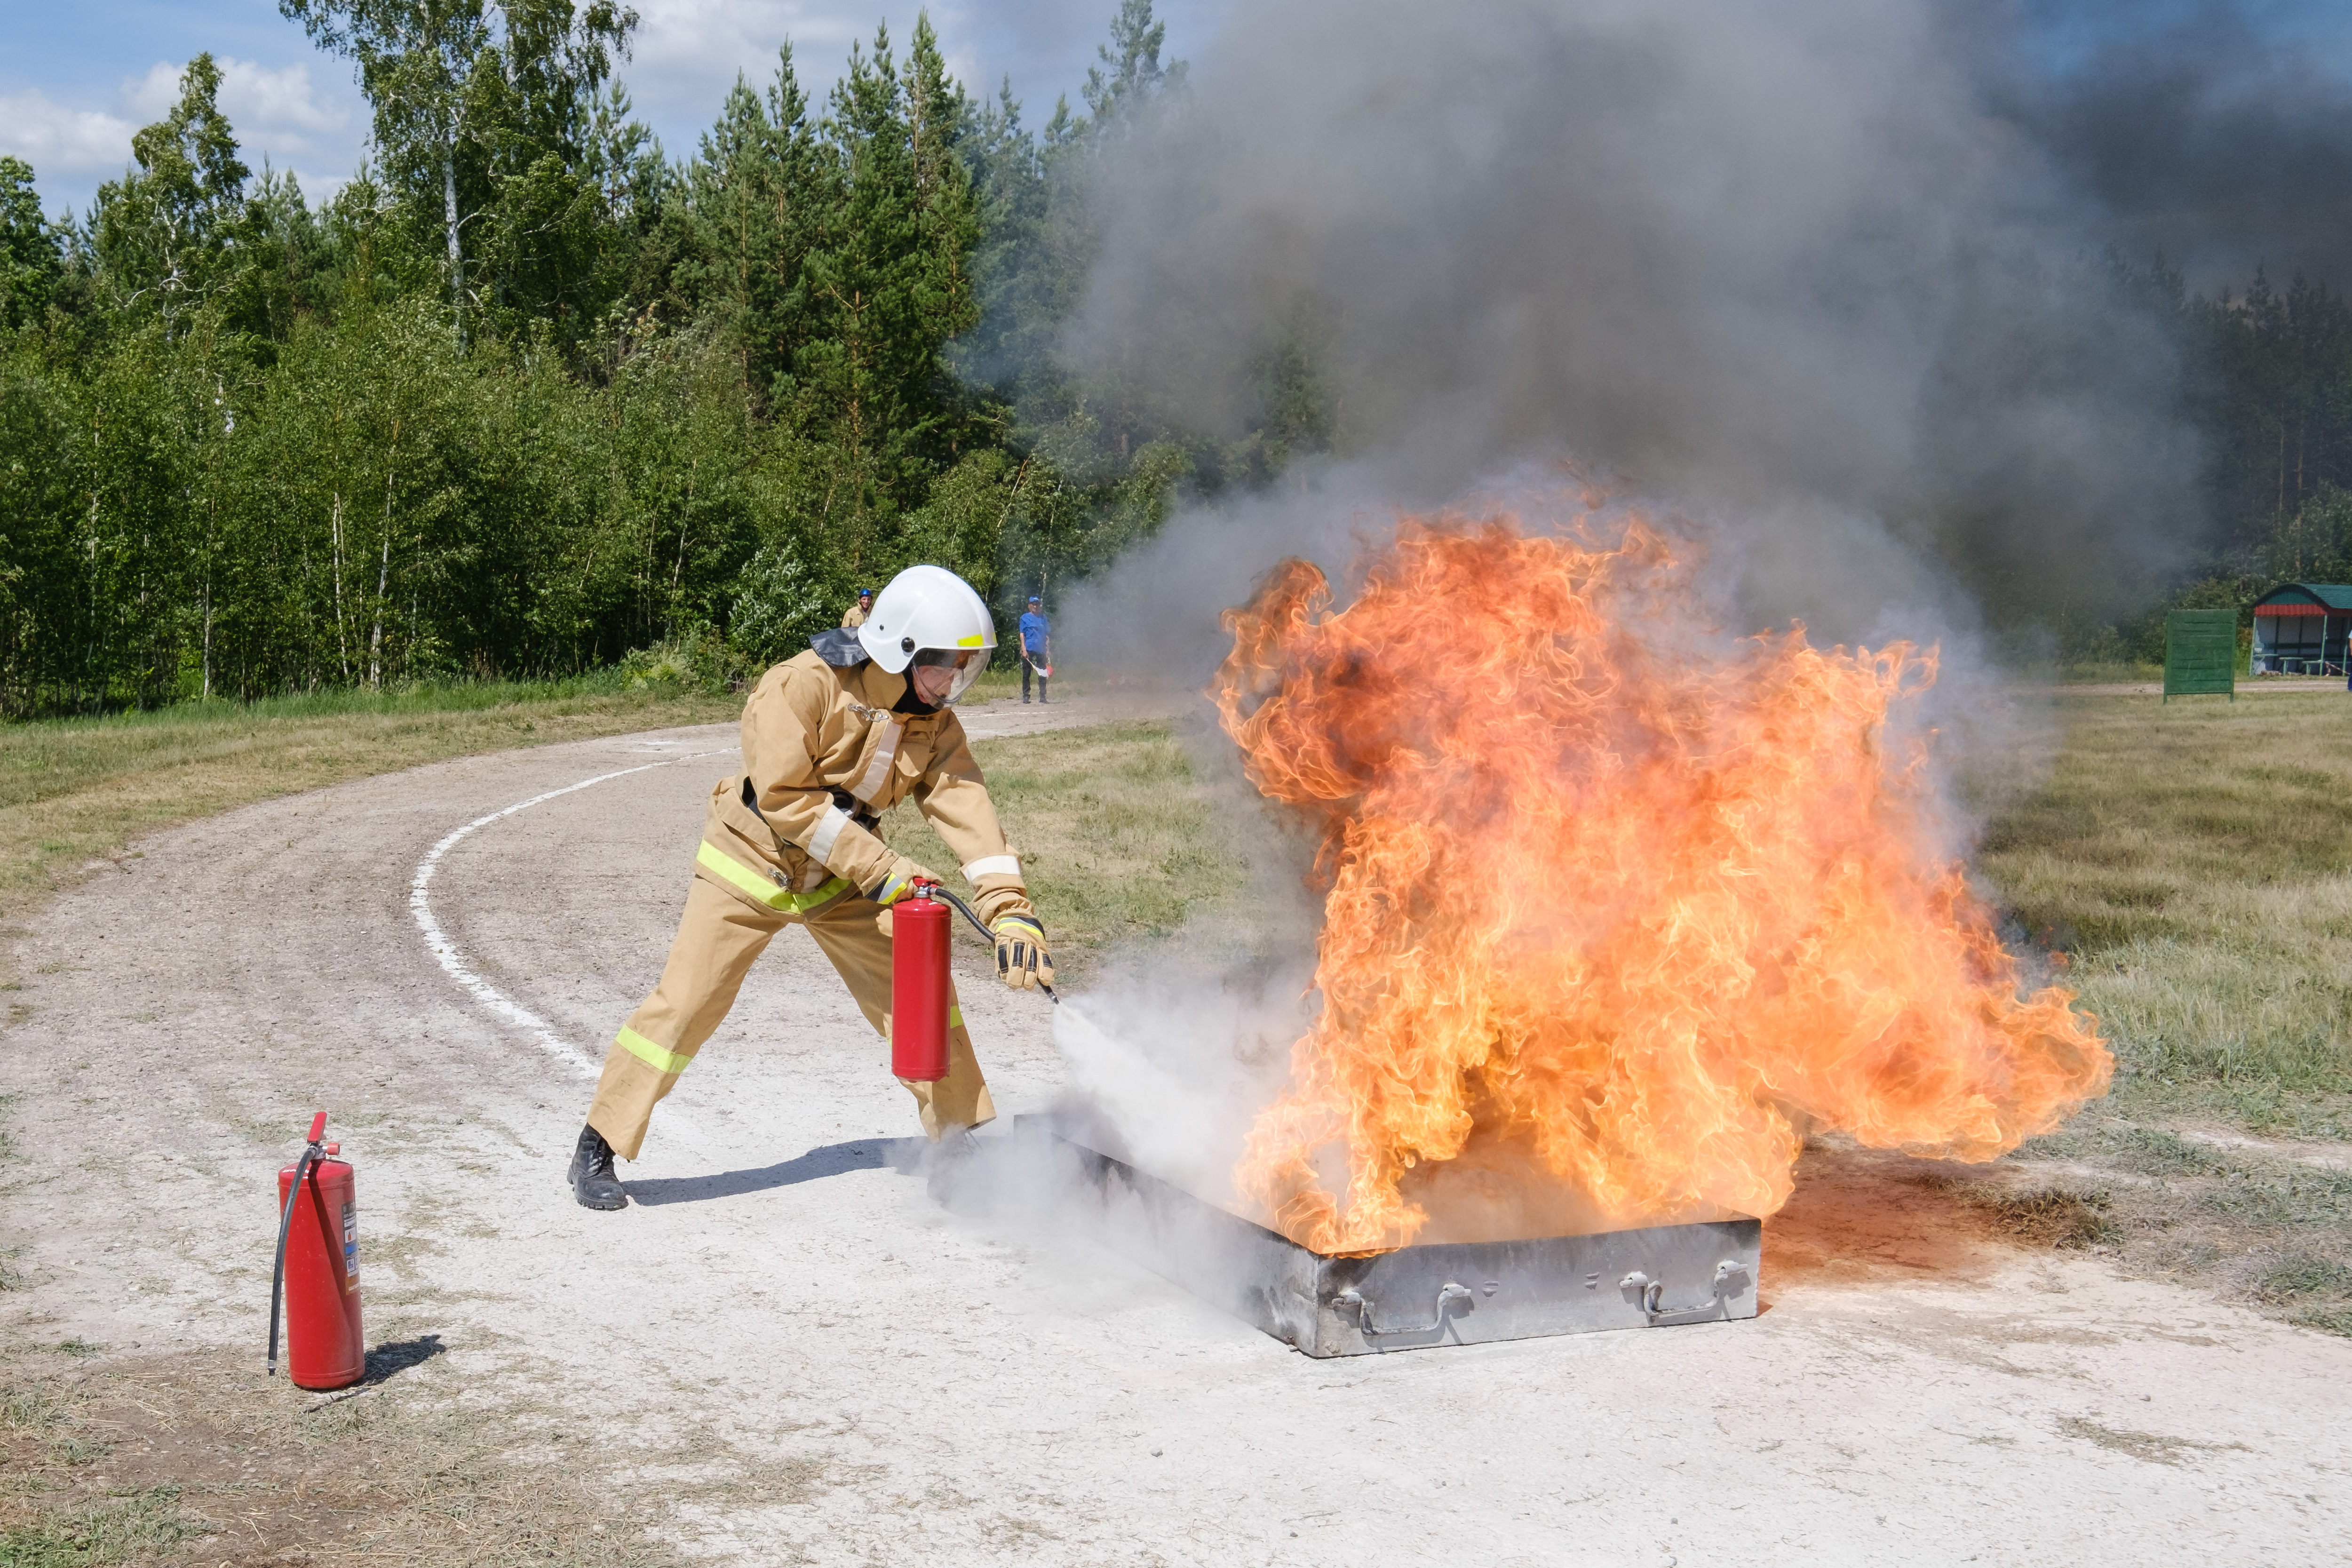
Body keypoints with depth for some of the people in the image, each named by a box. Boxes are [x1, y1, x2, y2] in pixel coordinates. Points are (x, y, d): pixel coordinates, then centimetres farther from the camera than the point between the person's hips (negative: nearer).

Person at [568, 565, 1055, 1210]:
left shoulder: (933, 725, -9)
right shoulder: (806, 685, -26)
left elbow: (966, 808, -18)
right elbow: (784, 797, -28)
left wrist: (1011, 910, -31)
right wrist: (880, 867, -28)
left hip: (841, 879, 5)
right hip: (751, 865, -5)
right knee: (685, 1004, -7)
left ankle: (963, 1137, 17)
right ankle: (597, 1151, 8)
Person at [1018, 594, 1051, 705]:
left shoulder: (1043, 617, 13)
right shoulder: (1025, 617, 4)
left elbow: (1047, 634, 15)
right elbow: (1022, 634, -1)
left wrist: (1048, 650, 8)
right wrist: (1024, 649, -10)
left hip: (1041, 650, 3)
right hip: (1029, 649, -3)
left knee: (1043, 674, 3)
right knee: (1026, 674, 0)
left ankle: (1043, 696, 8)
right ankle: (1025, 696, 5)